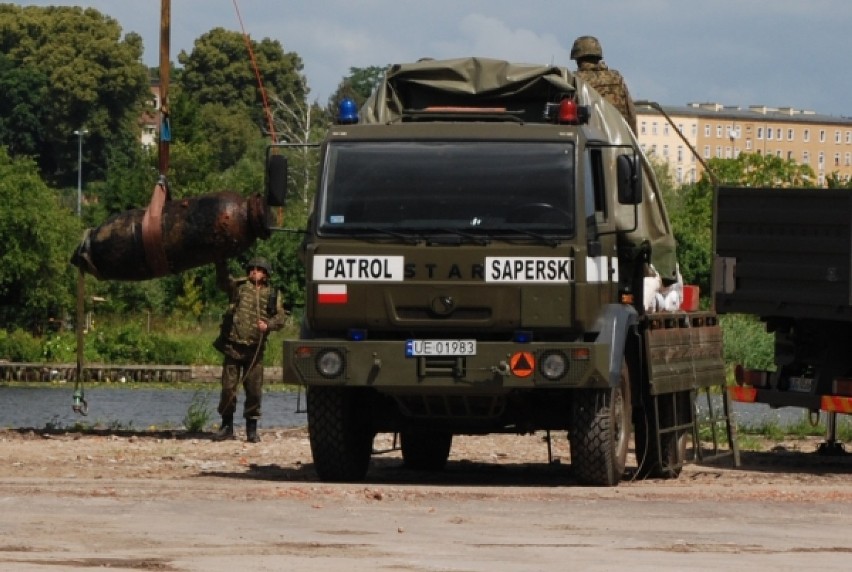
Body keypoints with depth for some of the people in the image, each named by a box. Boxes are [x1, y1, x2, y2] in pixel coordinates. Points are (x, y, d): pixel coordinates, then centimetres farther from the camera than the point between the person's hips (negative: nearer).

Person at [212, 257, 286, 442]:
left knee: (254, 390, 3)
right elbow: (222, 280, -10)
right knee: (228, 387, 0)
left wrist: (268, 325, -15)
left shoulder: (272, 294, 9)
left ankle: (252, 429, 12)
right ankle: (226, 427, 11)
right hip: (233, 345, -1)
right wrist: (221, 262, -24)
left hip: (255, 348, 1)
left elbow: (281, 317, 5)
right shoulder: (238, 286, 6)